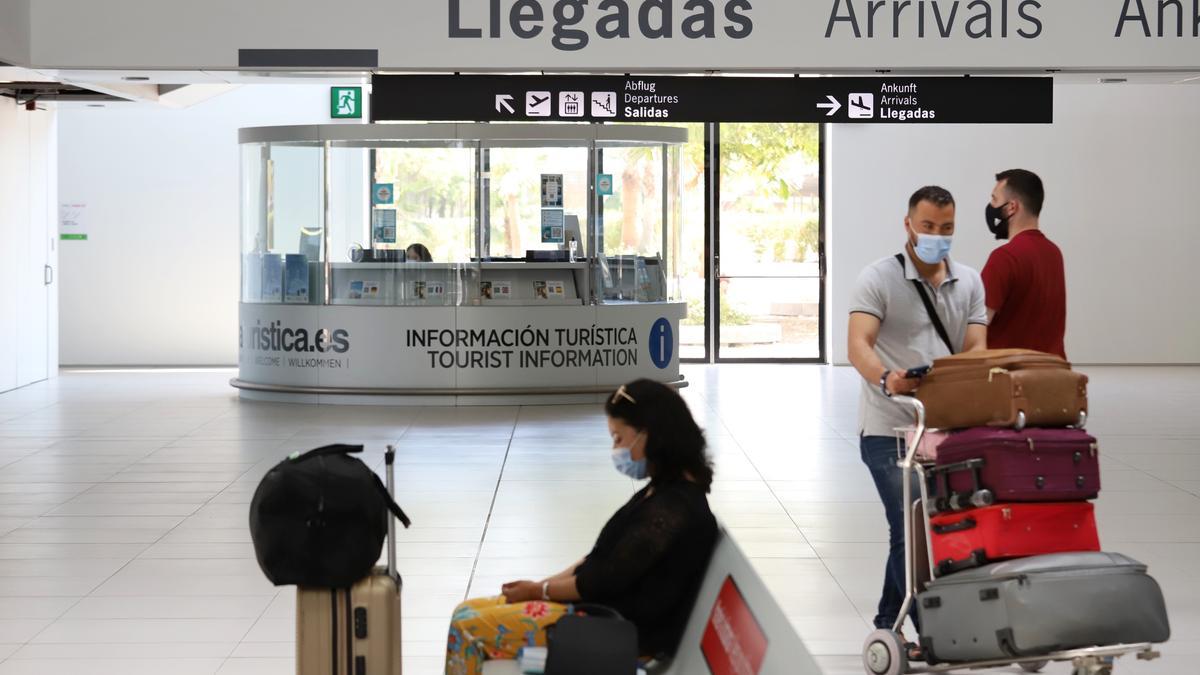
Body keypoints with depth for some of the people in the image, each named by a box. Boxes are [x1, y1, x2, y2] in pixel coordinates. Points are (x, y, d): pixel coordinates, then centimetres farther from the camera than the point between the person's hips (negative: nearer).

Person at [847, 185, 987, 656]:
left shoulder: (968, 282, 11)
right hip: (890, 428, -5)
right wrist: (885, 379, -37)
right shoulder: (879, 279, -3)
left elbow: (975, 348, 2)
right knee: (911, 529, -9)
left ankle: (889, 627, 23)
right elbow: (858, 345, -16)